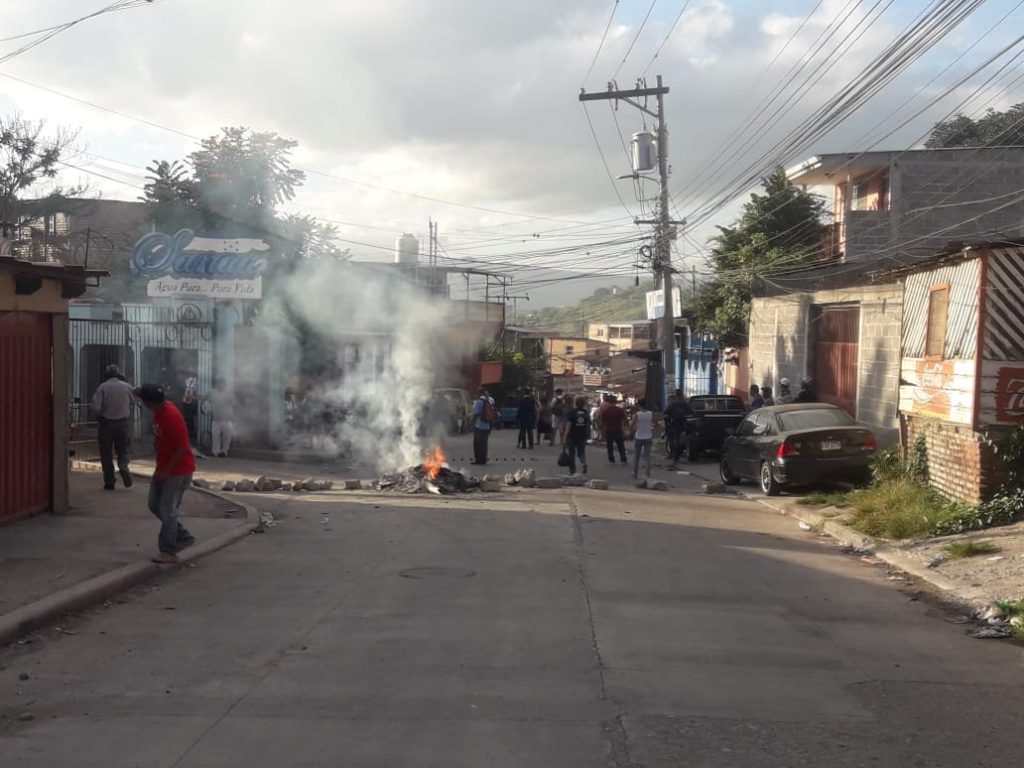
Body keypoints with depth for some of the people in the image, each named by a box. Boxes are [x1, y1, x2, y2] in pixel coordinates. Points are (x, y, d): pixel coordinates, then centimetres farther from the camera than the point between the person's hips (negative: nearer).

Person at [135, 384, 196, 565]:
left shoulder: (172, 417, -26)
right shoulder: (159, 411, 2)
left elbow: (182, 448, -25)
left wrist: (166, 471, -22)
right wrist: (160, 468, 18)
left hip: (178, 470, -10)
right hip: (164, 467, 10)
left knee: (167, 510, -5)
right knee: (154, 505, 13)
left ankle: (168, 552, 5)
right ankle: (184, 537, 23)